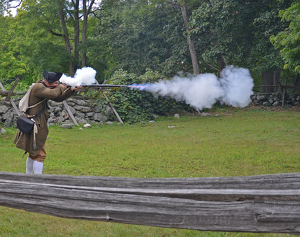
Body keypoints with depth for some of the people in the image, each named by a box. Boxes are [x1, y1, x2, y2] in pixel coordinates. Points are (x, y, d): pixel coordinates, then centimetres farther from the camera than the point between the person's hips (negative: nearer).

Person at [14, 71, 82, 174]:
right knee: (39, 155, -10)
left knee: (33, 153, 19)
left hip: (37, 125, 10)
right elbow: (52, 94, -31)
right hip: (35, 126, -10)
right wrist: (60, 88, -11)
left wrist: (71, 90, 6)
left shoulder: (45, 88, 14)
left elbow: (58, 98, 17)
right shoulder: (38, 87, -15)